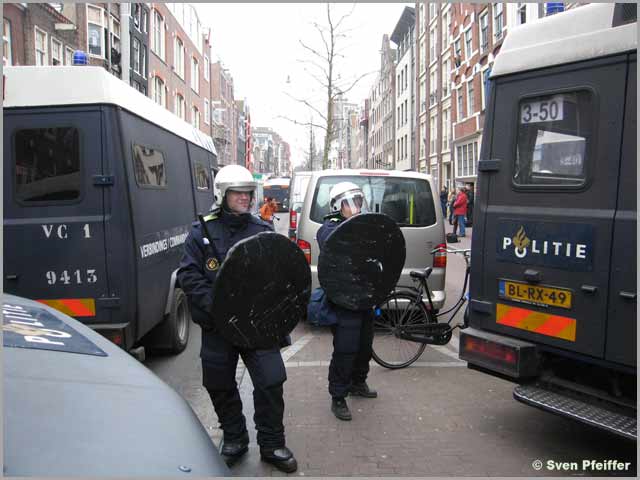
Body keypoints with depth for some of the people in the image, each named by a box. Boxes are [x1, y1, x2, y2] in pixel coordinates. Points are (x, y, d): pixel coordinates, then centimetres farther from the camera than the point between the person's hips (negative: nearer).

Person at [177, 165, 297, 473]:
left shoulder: (263, 231, 4)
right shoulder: (202, 232, 0)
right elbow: (187, 275, -5)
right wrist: (213, 302, -18)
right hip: (217, 324, 0)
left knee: (271, 381, -2)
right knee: (220, 386, 13)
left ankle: (272, 445, 18)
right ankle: (234, 439, 36)